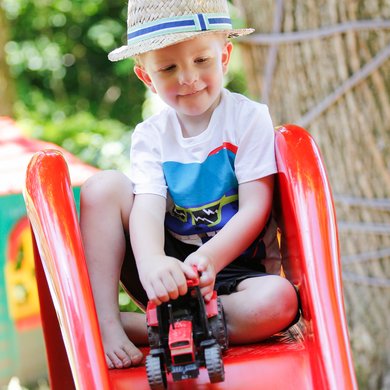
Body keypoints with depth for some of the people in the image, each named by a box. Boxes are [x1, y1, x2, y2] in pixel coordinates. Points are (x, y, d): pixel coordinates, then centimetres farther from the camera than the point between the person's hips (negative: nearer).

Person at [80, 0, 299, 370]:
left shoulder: (248, 118, -6)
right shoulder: (150, 135, 0)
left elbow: (254, 210, -14)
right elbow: (148, 208, -17)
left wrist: (206, 260, -32)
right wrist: (152, 264, -40)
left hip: (234, 266, -2)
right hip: (169, 268, 2)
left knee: (279, 300, -36)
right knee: (102, 187, -16)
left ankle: (134, 326, -28)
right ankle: (103, 322, -23)